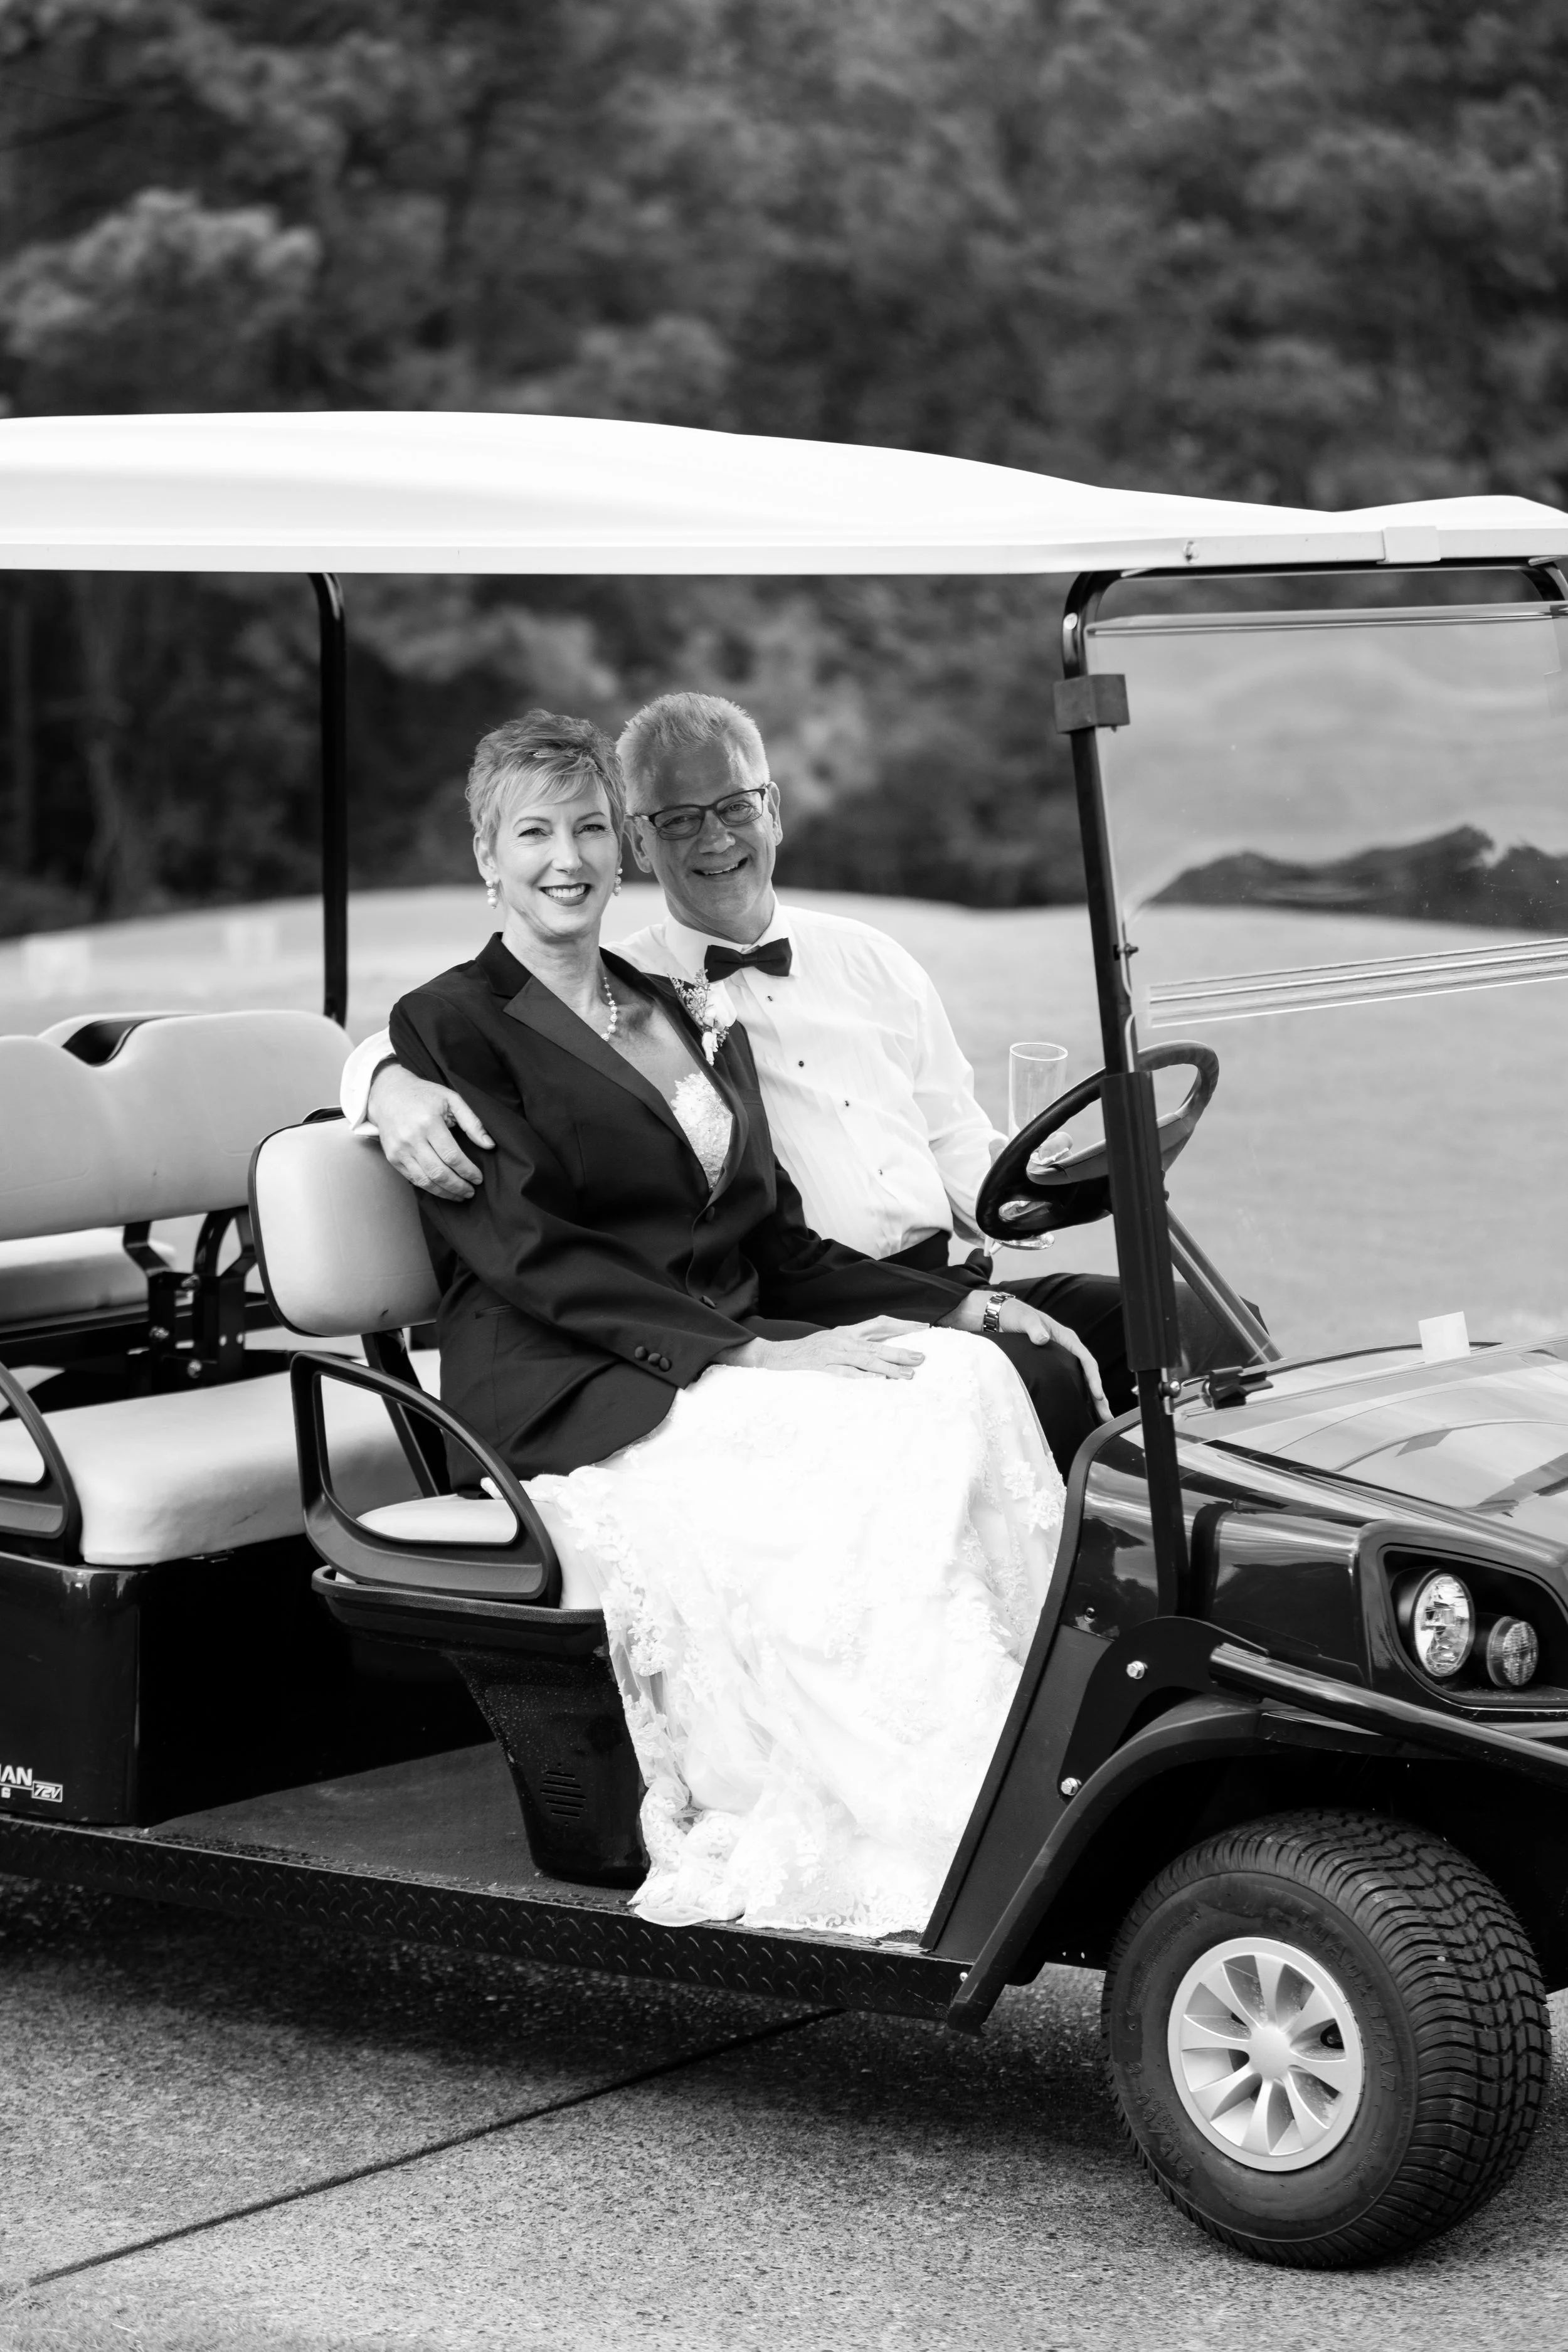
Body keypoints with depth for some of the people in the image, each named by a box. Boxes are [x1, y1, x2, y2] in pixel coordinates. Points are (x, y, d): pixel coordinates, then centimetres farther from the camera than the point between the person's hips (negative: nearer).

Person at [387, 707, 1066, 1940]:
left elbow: (780, 1245, 18)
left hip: (730, 1364, 6)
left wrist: (954, 1305, 2)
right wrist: (742, 1350, -21)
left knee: (973, 1377, -22)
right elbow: (536, 1259, -12)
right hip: (573, 1402, -6)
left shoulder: (695, 1016, 22)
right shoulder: (451, 1026, 0)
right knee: (866, 1450, -30)